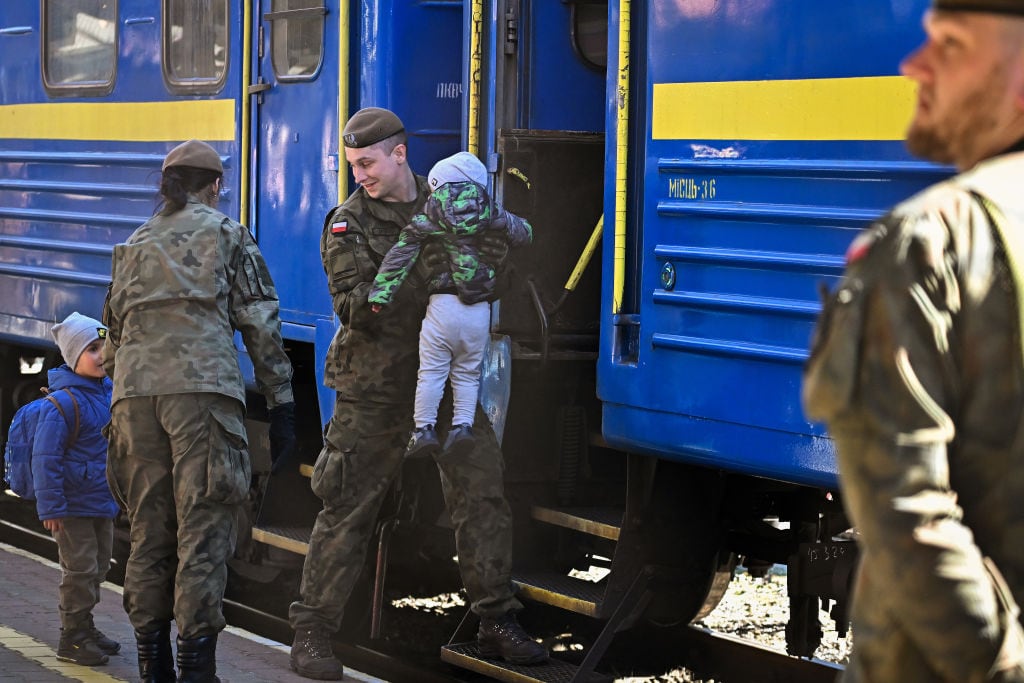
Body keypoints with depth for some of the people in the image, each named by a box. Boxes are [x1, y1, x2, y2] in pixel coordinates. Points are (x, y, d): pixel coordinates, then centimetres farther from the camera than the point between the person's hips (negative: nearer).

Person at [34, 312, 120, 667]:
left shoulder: (108, 392, 5)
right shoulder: (62, 403, -20)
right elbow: (46, 458, -20)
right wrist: (50, 507, -19)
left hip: (102, 503, 8)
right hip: (73, 506, -8)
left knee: (98, 567, 16)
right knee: (79, 568, -4)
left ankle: (84, 627, 30)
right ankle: (72, 638, 5)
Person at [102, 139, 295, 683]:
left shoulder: (133, 246, 24)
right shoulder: (227, 235, 11)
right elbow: (260, 323, 5)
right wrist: (281, 401, 6)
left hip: (134, 392, 4)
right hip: (202, 387, -4)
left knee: (148, 530, 9)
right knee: (203, 529, -5)